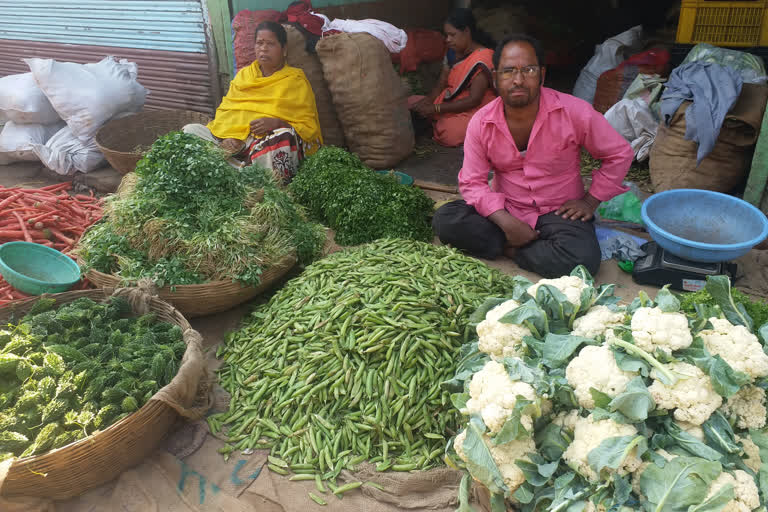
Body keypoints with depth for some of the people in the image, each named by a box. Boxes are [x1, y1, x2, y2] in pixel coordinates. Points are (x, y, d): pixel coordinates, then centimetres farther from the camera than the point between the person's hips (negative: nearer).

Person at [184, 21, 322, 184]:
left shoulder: (296, 80, 9)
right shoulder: (243, 74, 22)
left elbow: (309, 127, 0)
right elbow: (225, 110, 14)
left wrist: (276, 123, -19)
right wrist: (229, 137, -10)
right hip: (234, 139, 4)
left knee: (284, 136, -39)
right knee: (190, 130, -15)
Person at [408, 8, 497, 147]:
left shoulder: (483, 58, -17)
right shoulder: (453, 53, 8)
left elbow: (474, 100, -22)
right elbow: (441, 84, 9)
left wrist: (436, 108, -25)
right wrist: (428, 100, -15)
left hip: (474, 110, -7)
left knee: (450, 135, -36)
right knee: (410, 102, -3)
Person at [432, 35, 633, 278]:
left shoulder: (575, 111, -13)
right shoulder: (481, 122, -8)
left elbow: (620, 153, 0)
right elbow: (472, 182, -9)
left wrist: (591, 200, -3)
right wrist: (506, 222, -22)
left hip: (558, 212, -1)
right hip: (505, 210, 1)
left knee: (582, 260, -32)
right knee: (444, 219, -22)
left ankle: (509, 249, -10)